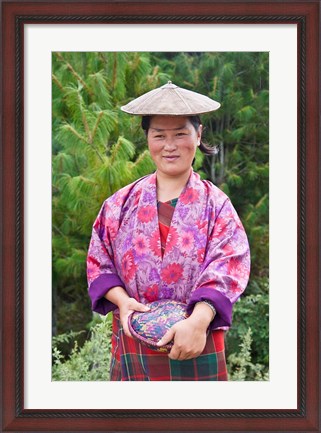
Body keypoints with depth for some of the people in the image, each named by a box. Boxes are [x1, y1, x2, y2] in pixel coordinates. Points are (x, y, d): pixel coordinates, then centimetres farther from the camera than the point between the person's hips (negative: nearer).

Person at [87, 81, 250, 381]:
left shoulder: (216, 205, -1)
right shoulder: (121, 204, 6)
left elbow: (226, 268, -12)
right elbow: (99, 263, 6)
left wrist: (198, 321, -28)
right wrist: (122, 301, -14)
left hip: (196, 345, -1)